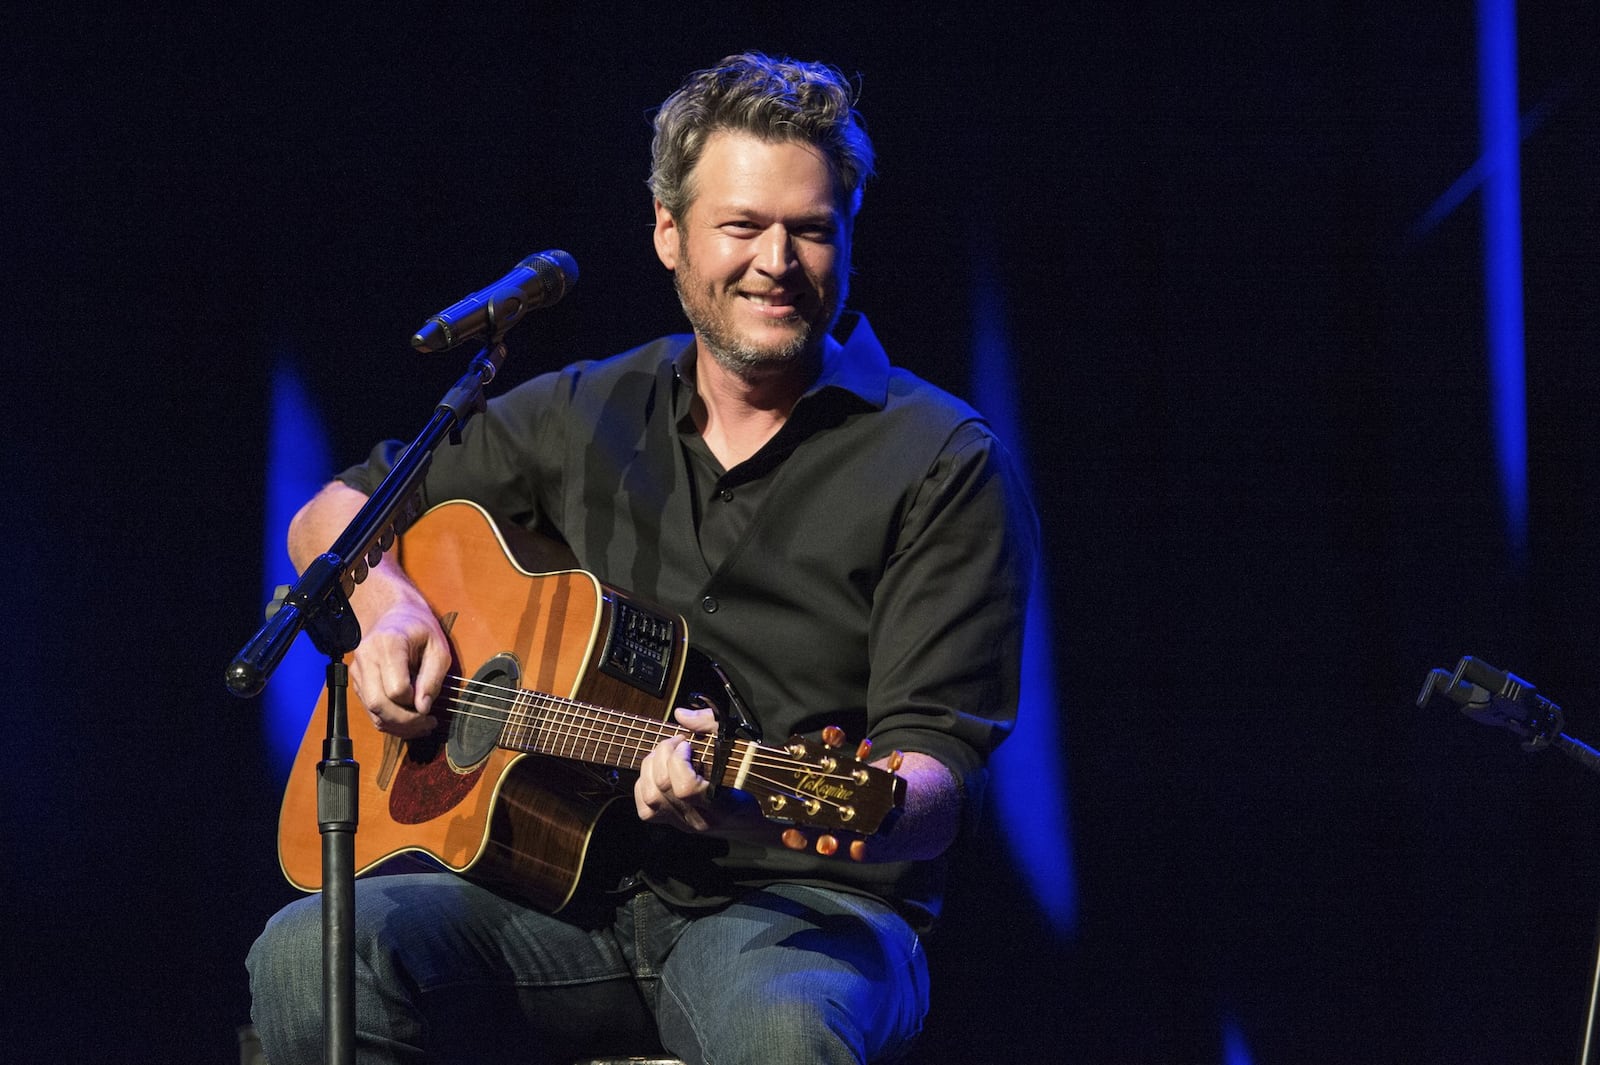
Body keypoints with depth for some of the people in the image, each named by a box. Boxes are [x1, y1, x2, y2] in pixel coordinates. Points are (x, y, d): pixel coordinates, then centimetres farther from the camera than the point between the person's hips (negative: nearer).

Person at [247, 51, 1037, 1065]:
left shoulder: (946, 467, -2)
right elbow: (333, 516, 26)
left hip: (801, 904, -4)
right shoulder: (589, 416, 14)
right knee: (312, 956, -25)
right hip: (569, 895, 4)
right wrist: (386, 601, 1)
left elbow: (935, 775, -11)